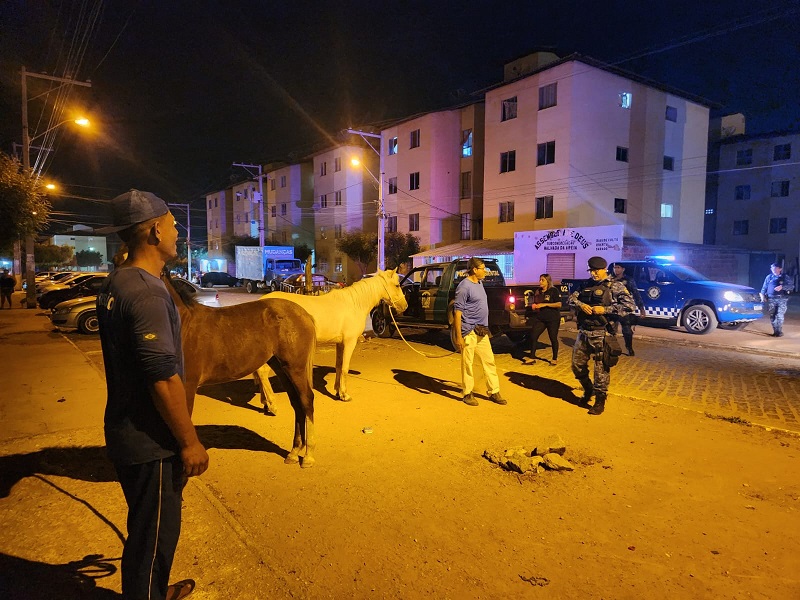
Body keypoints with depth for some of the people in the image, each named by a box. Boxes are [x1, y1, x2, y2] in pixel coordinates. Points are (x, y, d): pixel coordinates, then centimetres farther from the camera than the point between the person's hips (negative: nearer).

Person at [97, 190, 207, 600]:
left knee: (149, 527, 26)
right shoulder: (147, 292, -24)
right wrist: (190, 442, -17)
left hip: (126, 431, 10)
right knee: (153, 534, 9)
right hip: (150, 443, -10)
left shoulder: (115, 284, 7)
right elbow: (163, 379, -27)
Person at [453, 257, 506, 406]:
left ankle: (494, 392, 22)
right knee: (467, 363, 2)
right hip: (469, 332, -9)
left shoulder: (479, 283, 12)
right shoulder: (464, 286, -15)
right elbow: (457, 311, -17)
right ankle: (467, 394, 14)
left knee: (489, 361, 12)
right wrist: (458, 336, -20)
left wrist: (485, 327, 20)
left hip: (482, 331, 9)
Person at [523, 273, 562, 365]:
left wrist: (545, 304, -18)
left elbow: (559, 304, -12)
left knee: (553, 338, 4)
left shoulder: (554, 291, -5)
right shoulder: (537, 292, 12)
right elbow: (534, 303, 24)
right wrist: (533, 306, 0)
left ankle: (555, 359, 18)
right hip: (540, 319, 5)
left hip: (552, 319, -5)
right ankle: (532, 358, 4)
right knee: (533, 336, -4)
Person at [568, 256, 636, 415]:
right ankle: (588, 390, 37)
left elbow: (630, 305, -12)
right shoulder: (586, 286, 12)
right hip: (583, 332, 6)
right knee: (577, 365, 14)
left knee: (601, 369, 1)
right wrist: (580, 305, -11)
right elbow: (571, 298, 11)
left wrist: (605, 309, -19)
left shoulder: (616, 286, -4)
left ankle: (600, 402, 15)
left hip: (602, 335, -6)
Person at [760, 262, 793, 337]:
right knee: (772, 316, 2)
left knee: (779, 316, -11)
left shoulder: (784, 277, 3)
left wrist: (782, 287, -20)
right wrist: (763, 295, 3)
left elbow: (791, 287, -4)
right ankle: (775, 331, 11)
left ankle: (779, 332, -3)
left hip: (782, 299, -3)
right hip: (771, 299, 3)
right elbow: (764, 288, 14)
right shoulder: (769, 277, 10)